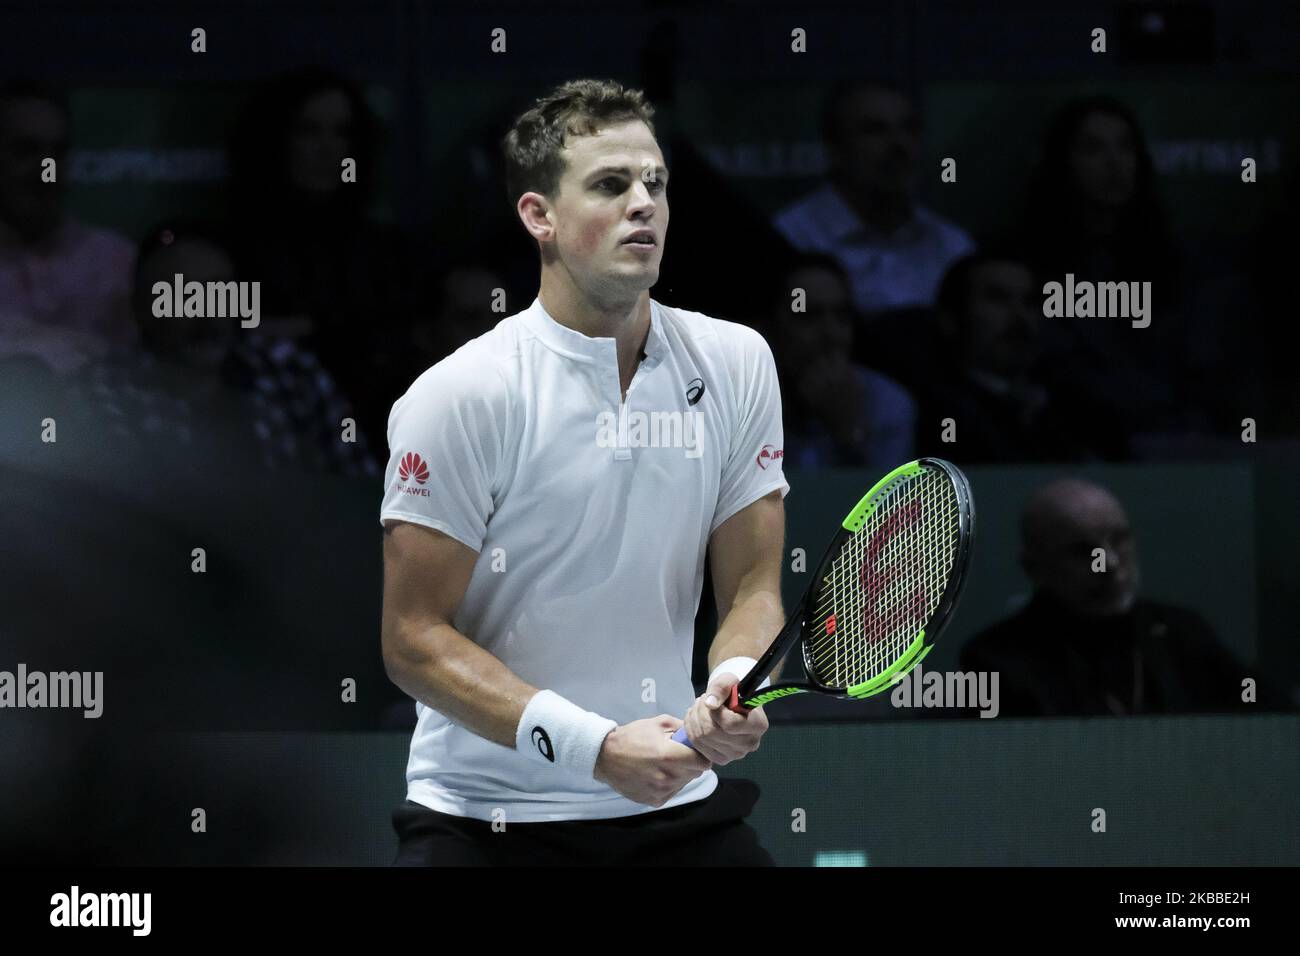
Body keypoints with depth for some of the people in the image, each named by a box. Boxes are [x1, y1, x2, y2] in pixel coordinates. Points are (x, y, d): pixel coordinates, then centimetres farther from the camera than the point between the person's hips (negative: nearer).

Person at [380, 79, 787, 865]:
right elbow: (416, 640, -12)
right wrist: (594, 747, -22)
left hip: (675, 804, 4)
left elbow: (751, 587, 6)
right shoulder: (461, 396, -11)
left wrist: (736, 683, -18)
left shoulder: (735, 364, 4)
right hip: (483, 819, -4)